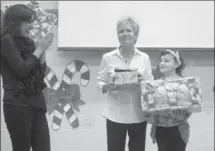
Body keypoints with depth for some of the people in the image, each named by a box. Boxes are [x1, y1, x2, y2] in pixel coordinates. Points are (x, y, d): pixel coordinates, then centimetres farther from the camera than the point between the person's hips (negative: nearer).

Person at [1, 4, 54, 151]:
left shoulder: (26, 42, 15)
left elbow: (40, 75, 15)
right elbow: (22, 70, -16)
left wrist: (42, 51, 4)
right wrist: (39, 49, -5)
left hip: (36, 104, 7)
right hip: (18, 105, -7)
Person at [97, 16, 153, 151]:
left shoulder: (144, 58, 3)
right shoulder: (108, 58, -1)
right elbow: (100, 83, 3)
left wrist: (144, 82, -15)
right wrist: (108, 86, -19)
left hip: (138, 115, 2)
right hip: (115, 115, -1)